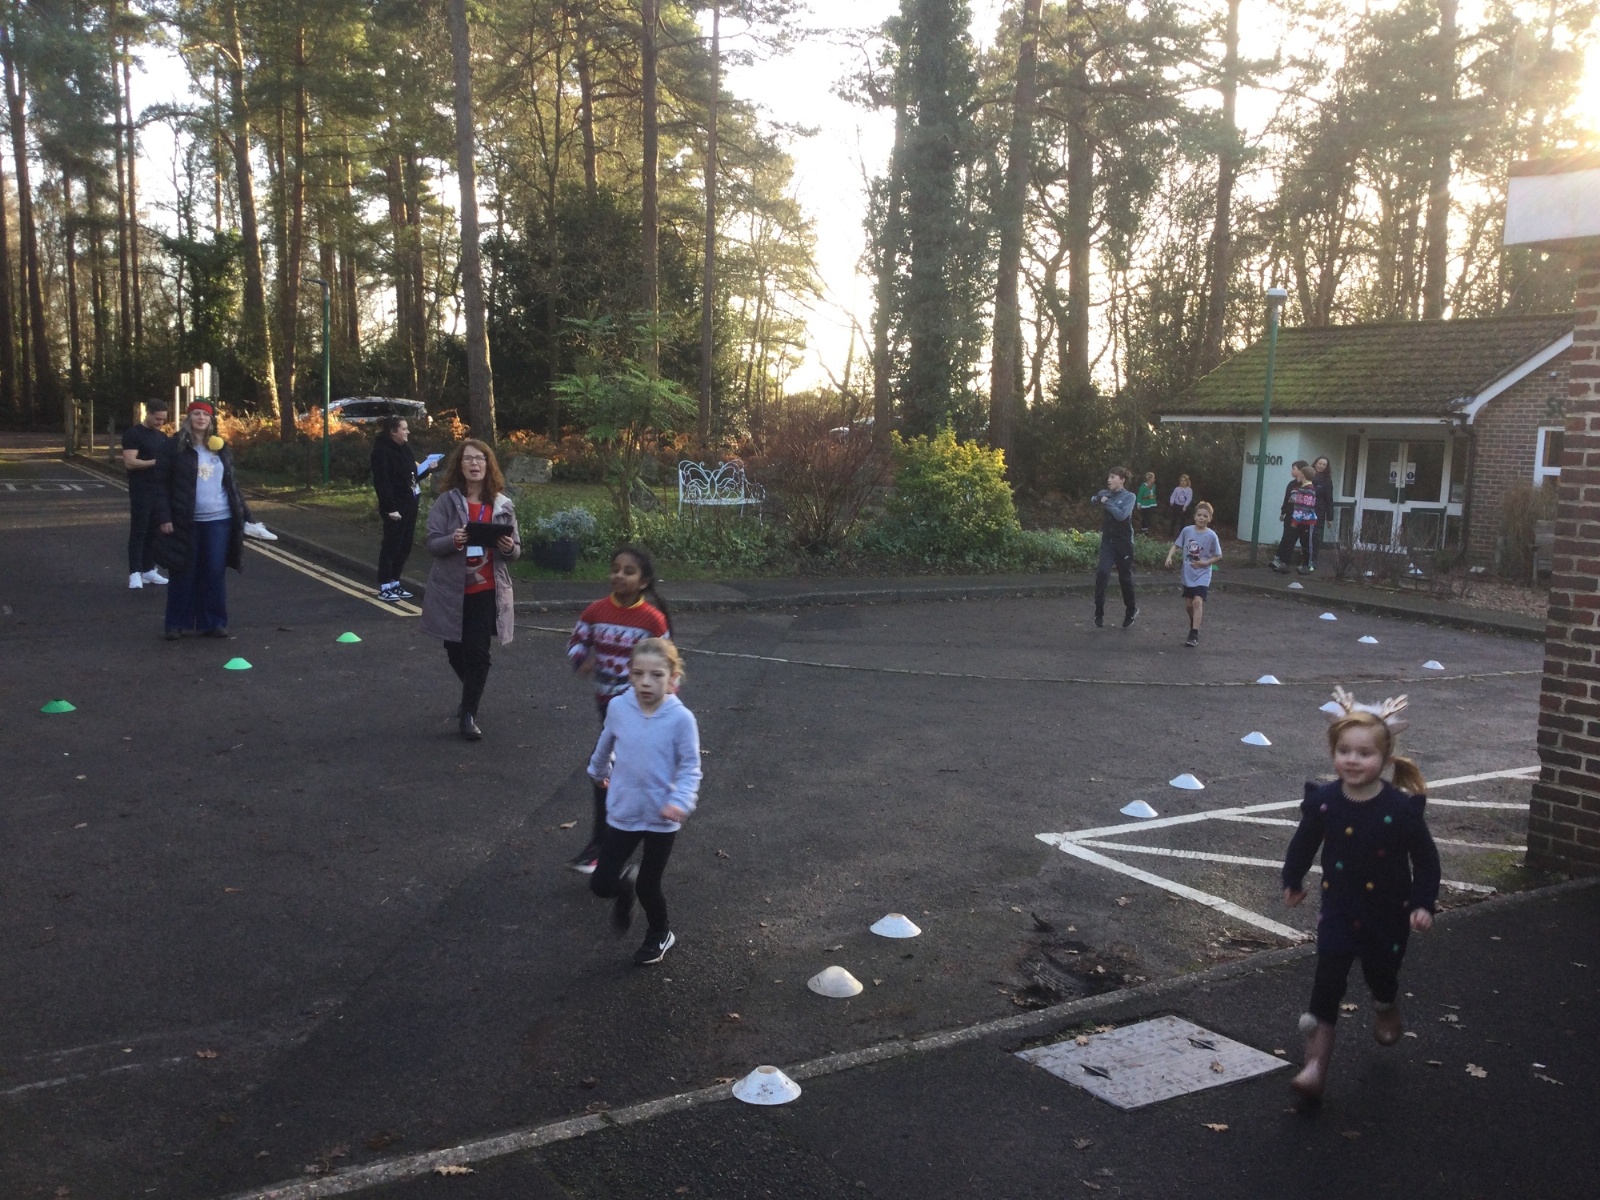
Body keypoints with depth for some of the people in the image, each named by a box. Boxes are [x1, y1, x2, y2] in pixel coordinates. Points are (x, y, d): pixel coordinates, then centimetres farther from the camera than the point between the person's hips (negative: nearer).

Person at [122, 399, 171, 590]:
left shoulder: (162, 436, 15)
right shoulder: (133, 433, -6)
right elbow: (129, 462, -15)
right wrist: (156, 462, -21)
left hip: (160, 490, 7)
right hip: (141, 491, -6)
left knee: (154, 531, 8)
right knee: (138, 531, -5)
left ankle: (148, 569, 15)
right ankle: (135, 573, -4)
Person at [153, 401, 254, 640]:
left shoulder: (221, 448, 10)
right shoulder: (176, 446, -1)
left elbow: (232, 484, 14)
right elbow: (162, 483, -3)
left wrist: (246, 516, 10)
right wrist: (164, 517, -12)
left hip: (219, 520, 3)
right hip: (185, 522, -3)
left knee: (214, 573, 4)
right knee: (183, 572, 4)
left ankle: (212, 623, 13)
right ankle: (177, 624, 13)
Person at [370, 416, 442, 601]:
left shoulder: (404, 450, 15)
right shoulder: (382, 451, -13)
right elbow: (382, 482, -20)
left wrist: (427, 468, 5)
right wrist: (390, 508, -24)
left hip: (409, 506, 9)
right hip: (395, 508, -9)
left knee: (405, 546, 12)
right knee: (391, 546, -3)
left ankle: (394, 583, 22)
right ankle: (385, 588, 4)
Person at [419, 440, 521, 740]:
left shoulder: (502, 505, 0)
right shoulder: (446, 501, -4)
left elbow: (515, 549, 5)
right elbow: (431, 542, -8)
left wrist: (509, 548, -18)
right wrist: (452, 541, -29)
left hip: (486, 591, 0)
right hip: (451, 590, 0)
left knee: (478, 653, -5)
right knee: (455, 651, 14)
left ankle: (469, 714, 7)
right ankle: (471, 695, 41)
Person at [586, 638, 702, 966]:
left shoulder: (681, 718, -19)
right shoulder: (617, 707, -10)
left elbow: (690, 767, -11)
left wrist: (681, 801, -28)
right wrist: (598, 771, 29)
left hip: (661, 819, -2)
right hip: (623, 813, 3)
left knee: (648, 888, 8)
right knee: (602, 884, 0)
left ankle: (659, 935, 39)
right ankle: (626, 884, 37)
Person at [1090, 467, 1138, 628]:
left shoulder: (1129, 496, -9)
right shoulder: (1105, 493, 4)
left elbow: (1122, 515, -22)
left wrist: (1107, 502, -17)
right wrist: (1097, 498, -11)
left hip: (1124, 543, -3)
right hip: (1107, 542, 3)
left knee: (1125, 578, 9)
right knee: (1102, 574, -14)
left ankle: (1131, 610, 31)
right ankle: (1099, 613, -8)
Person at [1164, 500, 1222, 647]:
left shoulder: (1211, 536, -12)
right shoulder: (1187, 531, -4)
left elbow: (1218, 556, -3)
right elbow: (1177, 546, 7)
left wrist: (1205, 563, -16)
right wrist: (1170, 556, -11)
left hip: (1202, 575, -4)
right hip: (1188, 574, 4)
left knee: (1197, 601, -20)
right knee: (1188, 604, 11)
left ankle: (1194, 635, -21)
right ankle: (1194, 625, 38)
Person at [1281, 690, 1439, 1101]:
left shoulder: (1401, 808, -20)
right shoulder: (1323, 801, -13)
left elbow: (1426, 858, -8)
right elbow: (1304, 843, 5)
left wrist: (1423, 904, -13)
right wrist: (1293, 880, 17)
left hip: (1389, 911, -1)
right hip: (1339, 908, 1)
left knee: (1381, 971, 18)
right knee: (1328, 978, -6)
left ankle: (1387, 1009, 54)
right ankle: (1317, 1059, -1)